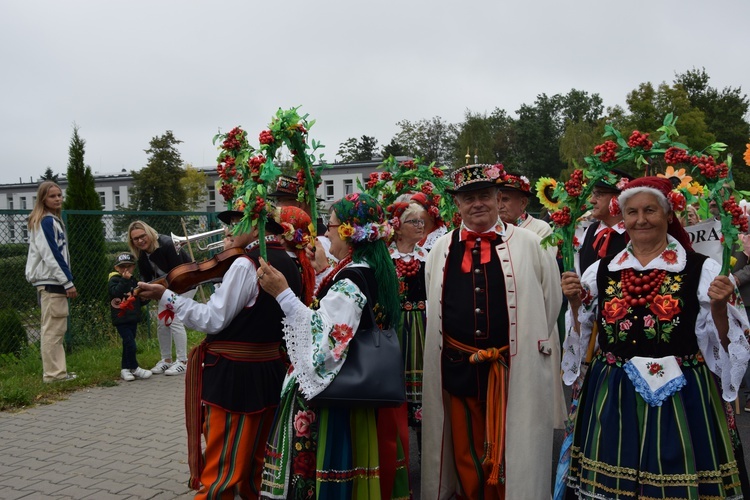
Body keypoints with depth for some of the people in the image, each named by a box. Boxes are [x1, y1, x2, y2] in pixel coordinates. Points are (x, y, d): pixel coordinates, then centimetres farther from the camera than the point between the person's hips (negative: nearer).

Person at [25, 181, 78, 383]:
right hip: (51, 281, -10)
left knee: (55, 329, 11)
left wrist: (66, 280, 17)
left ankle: (56, 371, 16)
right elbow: (51, 255, -17)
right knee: (53, 329, -6)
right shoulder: (46, 221, -11)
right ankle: (53, 373, -2)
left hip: (52, 281, 10)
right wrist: (68, 282, -17)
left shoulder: (53, 220, 19)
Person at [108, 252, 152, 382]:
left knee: (127, 345, 13)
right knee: (130, 344, -13)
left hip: (133, 318, 7)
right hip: (121, 319, -7)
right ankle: (134, 368, 0)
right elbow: (116, 292, -28)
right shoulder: (114, 280, -7)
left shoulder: (134, 281, 14)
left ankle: (125, 369, 22)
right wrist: (124, 279, -30)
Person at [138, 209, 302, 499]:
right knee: (255, 462, 20)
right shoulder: (288, 264, 7)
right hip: (270, 371, 8)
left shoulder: (245, 264, -18)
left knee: (221, 469, 3)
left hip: (234, 376, -8)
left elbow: (213, 320, -17)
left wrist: (165, 297, -12)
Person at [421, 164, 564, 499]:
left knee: (512, 452, 10)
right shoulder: (441, 250, 5)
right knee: (465, 451, 16)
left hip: (515, 370, -2)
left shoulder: (529, 245, -3)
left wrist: (528, 345, 8)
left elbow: (551, 302, 4)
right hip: (457, 368, 3)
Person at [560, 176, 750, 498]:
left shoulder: (702, 270, -3)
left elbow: (723, 345, -2)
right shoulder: (601, 271, 5)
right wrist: (576, 304, -3)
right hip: (612, 399, 3)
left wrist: (719, 307, -18)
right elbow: (580, 336, 13)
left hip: (679, 400, -2)